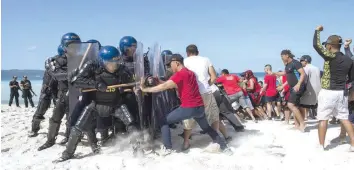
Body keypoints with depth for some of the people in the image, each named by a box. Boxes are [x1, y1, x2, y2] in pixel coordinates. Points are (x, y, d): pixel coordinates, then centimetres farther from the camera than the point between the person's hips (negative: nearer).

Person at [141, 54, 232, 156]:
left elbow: (164, 87, -16)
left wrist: (145, 89, -10)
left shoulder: (180, 74, -10)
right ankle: (224, 147, 28)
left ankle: (167, 148, 3)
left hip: (189, 108, -8)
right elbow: (170, 84, 23)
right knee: (207, 128, 27)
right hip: (200, 107, 8)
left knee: (163, 121, 5)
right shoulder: (190, 72, 17)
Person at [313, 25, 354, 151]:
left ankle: (321, 145, 10)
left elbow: (316, 45, -15)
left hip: (328, 92, -6)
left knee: (323, 119, 4)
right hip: (342, 92, 6)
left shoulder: (330, 56, -14)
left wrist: (317, 30, -1)